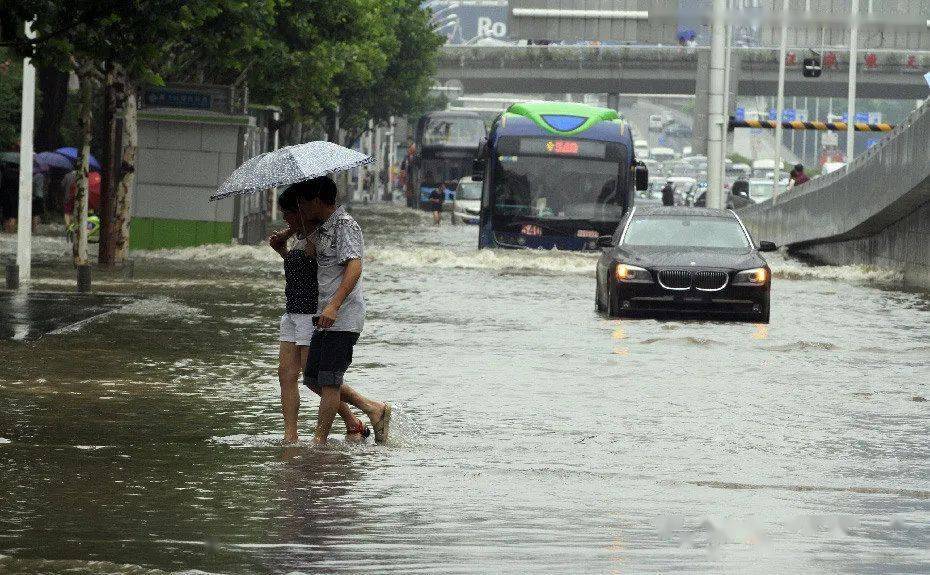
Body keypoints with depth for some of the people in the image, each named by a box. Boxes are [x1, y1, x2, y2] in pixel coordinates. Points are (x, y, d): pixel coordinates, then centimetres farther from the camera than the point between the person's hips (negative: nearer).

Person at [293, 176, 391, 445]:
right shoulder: (320, 228, 18)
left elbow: (354, 267, -25)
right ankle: (373, 409, 17)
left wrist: (334, 306, -34)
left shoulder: (345, 225, -12)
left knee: (328, 380, -8)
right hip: (326, 316, 10)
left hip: (344, 316, -10)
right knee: (312, 377, 11)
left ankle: (319, 439, -5)